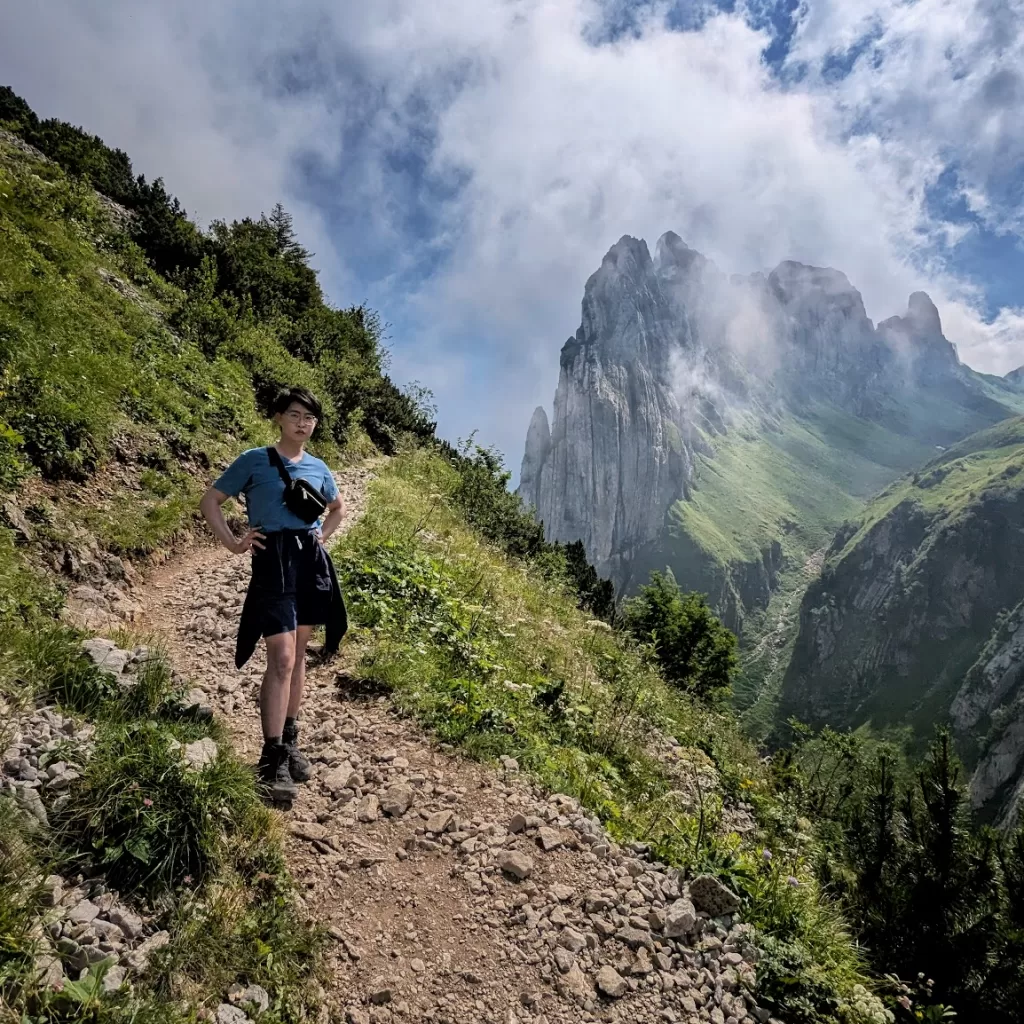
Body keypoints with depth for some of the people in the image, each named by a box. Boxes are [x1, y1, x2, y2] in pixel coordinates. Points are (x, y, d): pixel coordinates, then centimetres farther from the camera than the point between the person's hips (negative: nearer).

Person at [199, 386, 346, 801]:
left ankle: (290, 740, 26)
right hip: (273, 561, -5)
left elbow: (338, 507, 29)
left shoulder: (318, 468, 11)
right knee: (282, 659, -12)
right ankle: (272, 758, -6)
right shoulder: (253, 461, -1)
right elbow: (210, 502, 3)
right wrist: (233, 543, -4)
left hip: (311, 560, 5)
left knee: (298, 654, 13)